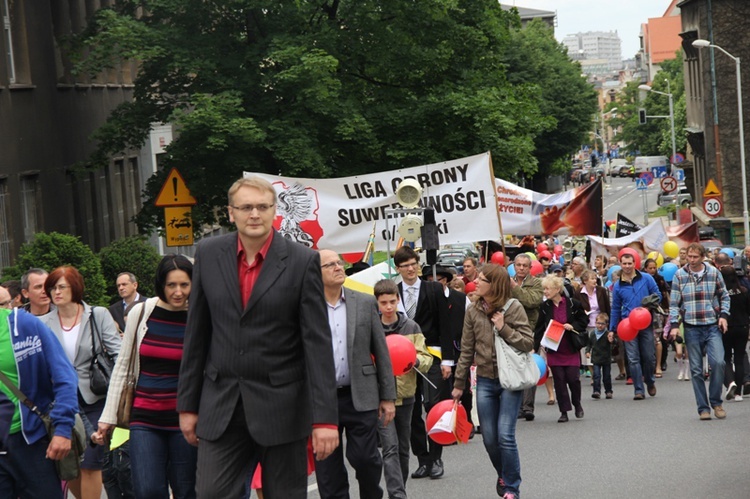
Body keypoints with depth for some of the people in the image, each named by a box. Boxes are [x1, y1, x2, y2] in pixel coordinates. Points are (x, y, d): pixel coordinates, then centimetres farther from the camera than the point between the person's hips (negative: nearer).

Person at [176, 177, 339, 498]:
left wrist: (325, 418, -13)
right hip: (221, 408, 2)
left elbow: (318, 343, -8)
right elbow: (196, 334, 9)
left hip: (281, 408, -2)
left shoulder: (302, 262, -5)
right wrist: (187, 403, 7)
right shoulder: (208, 254, 4)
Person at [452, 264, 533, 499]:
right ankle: (503, 475, 30)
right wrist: (459, 383, 9)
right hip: (485, 380, 4)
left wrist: (503, 329, -18)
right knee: (489, 438, 6)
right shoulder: (473, 311, 3)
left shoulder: (513, 308, -7)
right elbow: (467, 350, 8)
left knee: (505, 435, -10)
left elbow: (528, 343, -7)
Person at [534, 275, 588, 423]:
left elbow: (584, 321, 3)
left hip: (571, 349, -2)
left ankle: (577, 405, 23)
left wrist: (573, 326, -16)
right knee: (559, 380, 0)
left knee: (573, 378, -3)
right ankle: (564, 411, 7)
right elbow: (540, 328, 4)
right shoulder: (545, 307, 1)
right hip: (554, 350, 2)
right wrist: (535, 347, -1)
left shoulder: (573, 304, -7)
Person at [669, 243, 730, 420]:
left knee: (718, 362, -16)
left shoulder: (713, 273, 3)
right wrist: (674, 325, -5)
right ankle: (703, 408, 9)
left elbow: (724, 296, 12)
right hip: (692, 329, 0)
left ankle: (716, 401, 2)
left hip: (713, 326, 0)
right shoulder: (679, 275, 2)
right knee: (696, 370, 1)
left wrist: (723, 315, -1)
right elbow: (674, 302, 4)